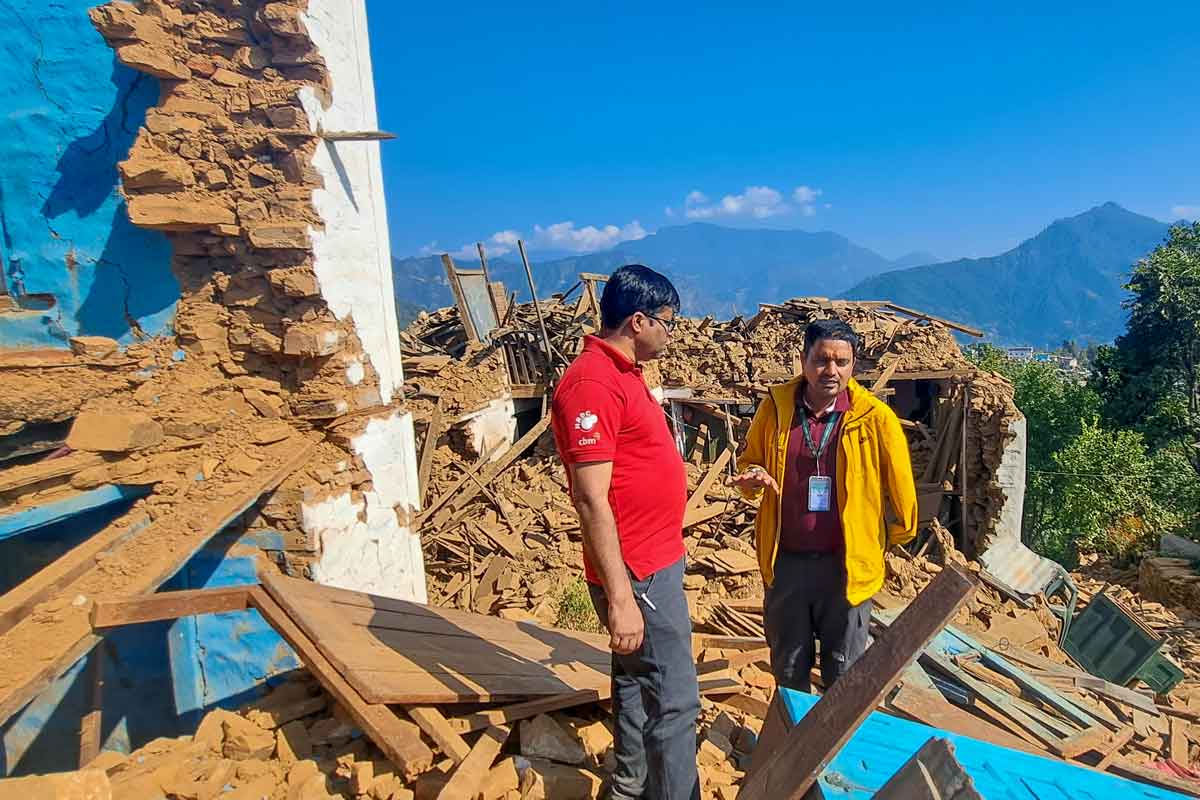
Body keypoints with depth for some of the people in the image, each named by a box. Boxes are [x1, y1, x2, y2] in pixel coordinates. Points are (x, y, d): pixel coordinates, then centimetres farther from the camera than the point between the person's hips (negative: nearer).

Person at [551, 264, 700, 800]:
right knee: (675, 697, 1)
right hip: (638, 572, -10)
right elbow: (591, 501, -25)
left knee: (636, 681, 22)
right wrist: (620, 598, -23)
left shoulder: (621, 372, 10)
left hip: (654, 560, 10)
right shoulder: (592, 384, -21)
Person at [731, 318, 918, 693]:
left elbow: (902, 490, 1)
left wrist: (892, 537, 10)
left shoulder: (875, 417, -9)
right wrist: (752, 478, -11)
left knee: (844, 677, 16)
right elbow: (749, 462, 10)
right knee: (788, 672, 20)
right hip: (785, 563, 2)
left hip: (846, 566, -2)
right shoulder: (775, 407, -4)